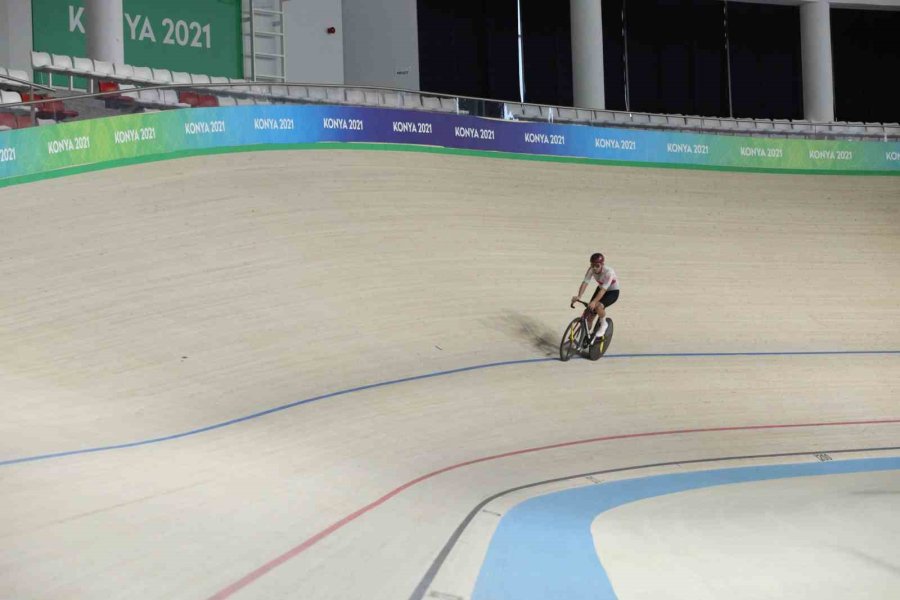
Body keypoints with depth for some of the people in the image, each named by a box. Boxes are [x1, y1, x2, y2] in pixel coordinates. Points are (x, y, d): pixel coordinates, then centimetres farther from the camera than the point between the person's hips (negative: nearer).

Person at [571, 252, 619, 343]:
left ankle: (604, 324, -5)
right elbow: (585, 282, -27)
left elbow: (603, 289, -41)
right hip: (600, 289, 6)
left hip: (612, 292, -6)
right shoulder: (591, 270, -19)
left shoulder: (608, 272, -34)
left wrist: (594, 302, -53)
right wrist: (579, 296, -44)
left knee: (598, 306, -33)